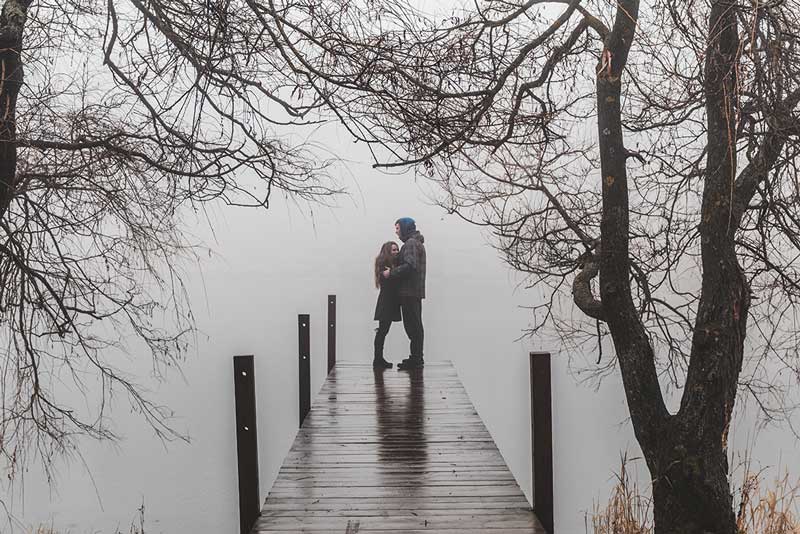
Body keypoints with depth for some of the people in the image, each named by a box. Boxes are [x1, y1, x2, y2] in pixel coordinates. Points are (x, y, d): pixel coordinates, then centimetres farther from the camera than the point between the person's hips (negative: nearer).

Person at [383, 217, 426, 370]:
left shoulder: (411, 243, -11)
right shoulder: (416, 243, 22)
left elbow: (410, 266, -24)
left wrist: (391, 273, -16)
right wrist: (394, 270, 14)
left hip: (410, 291, -11)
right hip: (416, 291, 11)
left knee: (413, 326, -8)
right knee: (415, 326, 13)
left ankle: (416, 359, -7)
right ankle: (416, 358, 19)